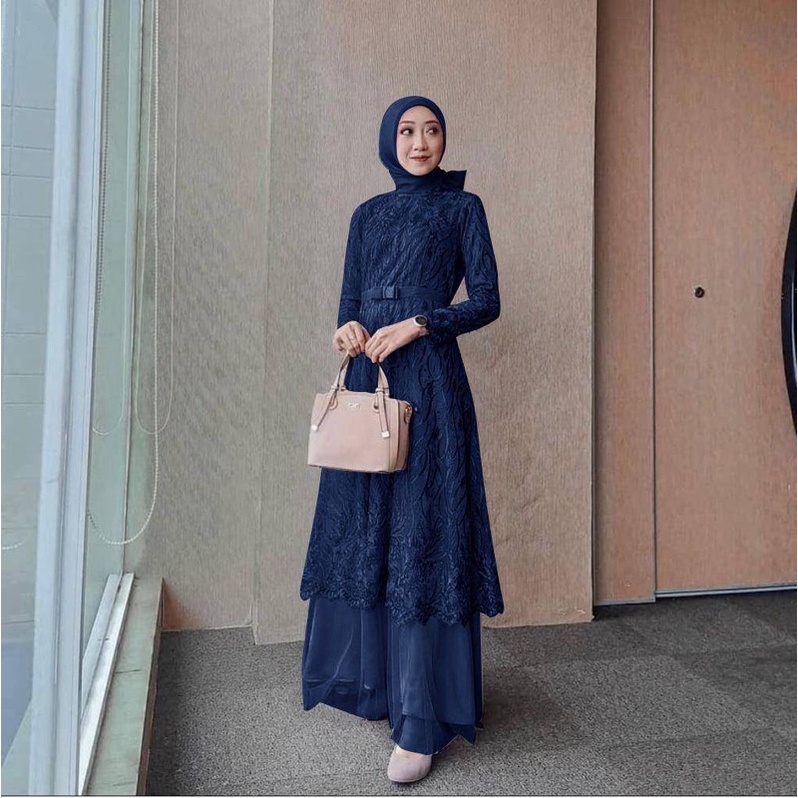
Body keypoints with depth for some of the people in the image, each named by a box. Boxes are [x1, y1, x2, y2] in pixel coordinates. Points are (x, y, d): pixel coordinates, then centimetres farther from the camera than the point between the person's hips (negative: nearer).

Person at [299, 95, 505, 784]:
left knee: (422, 535, -7)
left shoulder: (462, 207, 6)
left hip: (429, 382, -5)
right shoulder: (368, 214, 18)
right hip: (368, 379, 5)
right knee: (364, 527, 8)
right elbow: (350, 303, 16)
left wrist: (415, 325, -13)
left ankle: (421, 724, 0)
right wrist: (350, 330, -7)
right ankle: (370, 676, 26)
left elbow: (487, 301, -2)